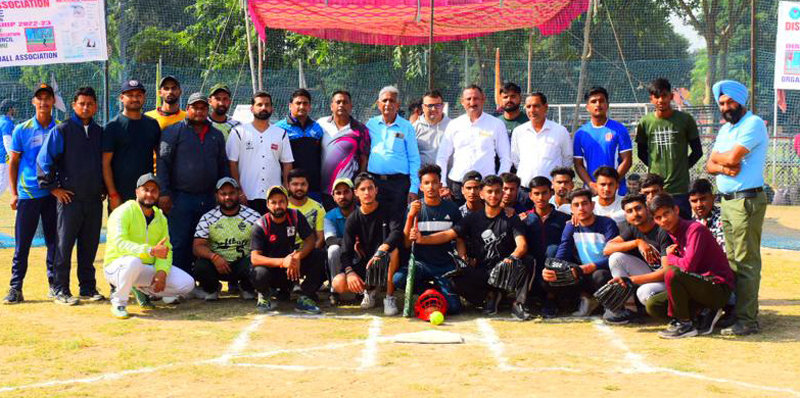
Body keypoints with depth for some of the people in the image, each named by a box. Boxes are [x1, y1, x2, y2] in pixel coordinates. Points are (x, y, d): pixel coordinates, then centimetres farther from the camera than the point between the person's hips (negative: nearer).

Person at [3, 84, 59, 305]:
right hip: (27, 194, -1)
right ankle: (15, 288, 3)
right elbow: (13, 162, 6)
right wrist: (14, 193, 0)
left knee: (54, 241, 6)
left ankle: (55, 284, 15)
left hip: (54, 194, 1)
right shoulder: (21, 130, 3)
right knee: (22, 243, 0)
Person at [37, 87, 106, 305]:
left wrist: (104, 188, 12)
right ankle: (61, 290, 4)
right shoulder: (62, 130, -3)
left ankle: (88, 287, 17)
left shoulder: (100, 132, 12)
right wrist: (53, 187, -8)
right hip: (69, 197, -4)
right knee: (64, 245, -1)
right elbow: (44, 160, -6)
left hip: (94, 199, 4)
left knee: (90, 246, 9)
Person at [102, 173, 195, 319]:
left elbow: (166, 249, 6)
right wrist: (151, 251, -40)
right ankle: (118, 302, -17)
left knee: (187, 284, -10)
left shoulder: (160, 218, 9)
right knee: (132, 261, -42)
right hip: (117, 267, -6)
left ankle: (144, 290, 14)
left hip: (149, 268, 6)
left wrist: (162, 271, -16)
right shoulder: (123, 212, -14)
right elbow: (120, 243, -29)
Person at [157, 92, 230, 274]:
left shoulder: (216, 135, 16)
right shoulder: (174, 131, 1)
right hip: (181, 197, -4)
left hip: (209, 199, 4)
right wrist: (164, 193, -12)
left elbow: (223, 166, 21)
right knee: (179, 243, -4)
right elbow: (163, 162, -4)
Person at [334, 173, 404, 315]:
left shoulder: (388, 211, -6)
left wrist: (380, 251, -43)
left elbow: (397, 232, -27)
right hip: (364, 264, 2)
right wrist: (349, 272, -27)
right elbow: (346, 252, -6)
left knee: (394, 248, -36)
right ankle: (369, 290, 10)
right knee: (338, 283, -23)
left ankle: (390, 297, -23)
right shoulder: (353, 219, -1)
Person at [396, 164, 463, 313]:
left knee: (453, 307, -22)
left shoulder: (451, 209, 5)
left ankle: (435, 289, 13)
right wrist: (410, 217, -16)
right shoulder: (414, 208, 3)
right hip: (422, 263, 0)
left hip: (446, 266, 0)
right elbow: (406, 244, -4)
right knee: (397, 278, -32)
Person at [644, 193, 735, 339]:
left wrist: (669, 259, -8)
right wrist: (670, 255, -4)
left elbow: (688, 265, -27)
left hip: (719, 289, -9)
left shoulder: (695, 229, -17)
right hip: (700, 286, 9)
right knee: (653, 306, 0)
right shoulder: (673, 235, 11)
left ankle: (684, 325, -14)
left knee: (671, 272, -30)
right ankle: (705, 314, 7)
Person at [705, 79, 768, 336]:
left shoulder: (753, 123, -10)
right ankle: (735, 308, 19)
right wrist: (724, 167, -8)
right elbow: (710, 166, 14)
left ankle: (747, 320, -10)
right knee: (733, 259, 13)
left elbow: (733, 157, -20)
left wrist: (717, 157, 1)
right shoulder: (725, 129, 19)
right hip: (726, 200, 9)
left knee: (746, 261, -10)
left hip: (747, 200, -9)